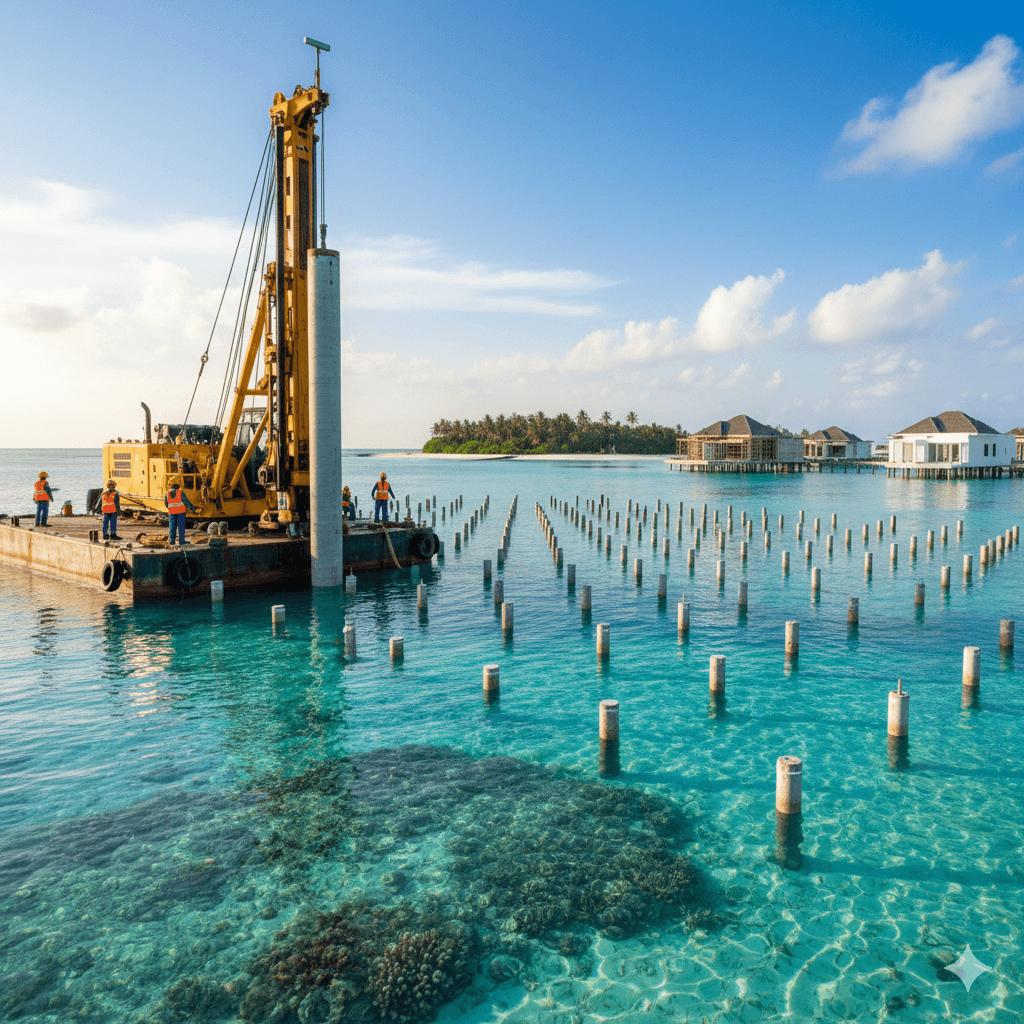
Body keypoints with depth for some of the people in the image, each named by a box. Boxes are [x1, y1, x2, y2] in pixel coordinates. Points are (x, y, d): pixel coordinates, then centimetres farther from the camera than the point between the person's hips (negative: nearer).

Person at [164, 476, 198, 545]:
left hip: (172, 513, 3)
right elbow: (187, 502, -11)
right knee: (181, 526, 0)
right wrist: (193, 509, -5)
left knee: (172, 526, 9)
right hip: (180, 511, -3)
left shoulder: (167, 493, 0)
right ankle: (181, 540, -2)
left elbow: (166, 503, 10)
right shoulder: (181, 492, -11)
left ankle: (172, 540, 6)